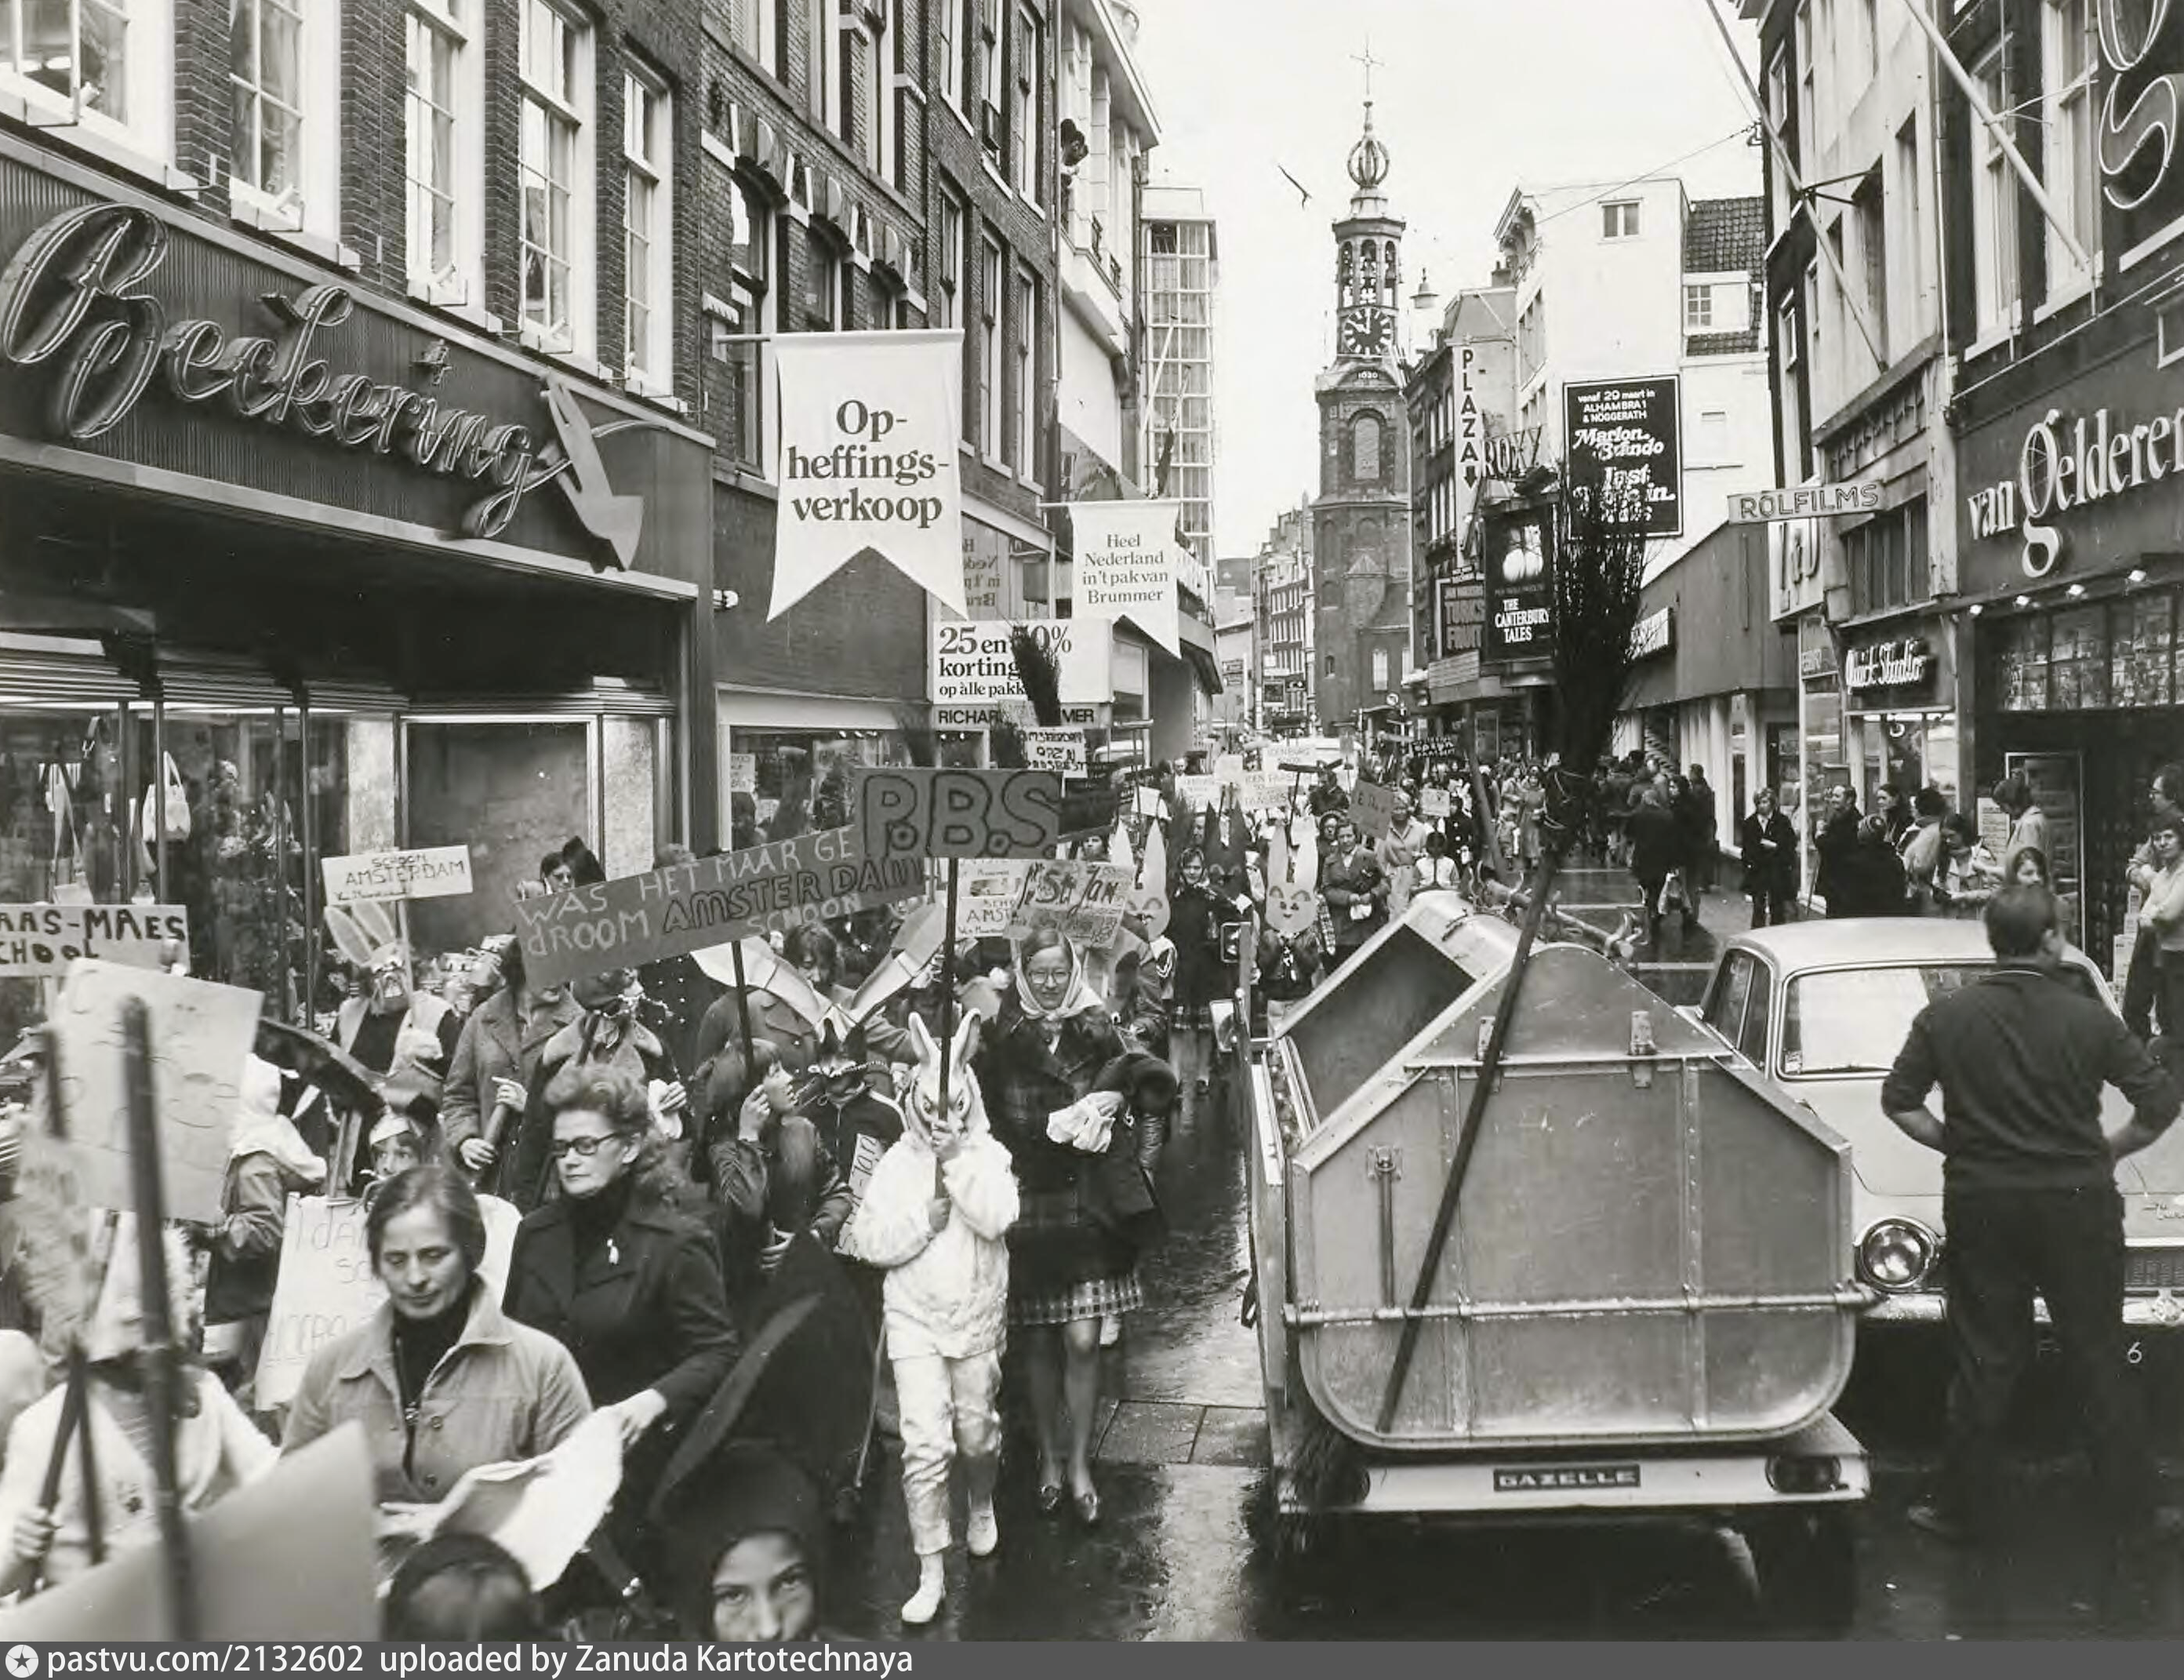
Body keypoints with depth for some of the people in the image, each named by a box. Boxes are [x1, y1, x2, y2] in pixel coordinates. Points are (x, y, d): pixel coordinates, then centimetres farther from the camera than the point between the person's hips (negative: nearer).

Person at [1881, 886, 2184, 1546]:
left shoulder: (1946, 1016, -4)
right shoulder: (2088, 1019, -8)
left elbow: (1899, 1101, -1)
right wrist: (2105, 1152, 9)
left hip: (1980, 1202, 1)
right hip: (2078, 1205, -1)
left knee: (1984, 1362, 9)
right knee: (2098, 1361, 11)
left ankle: (1966, 1511, 17)